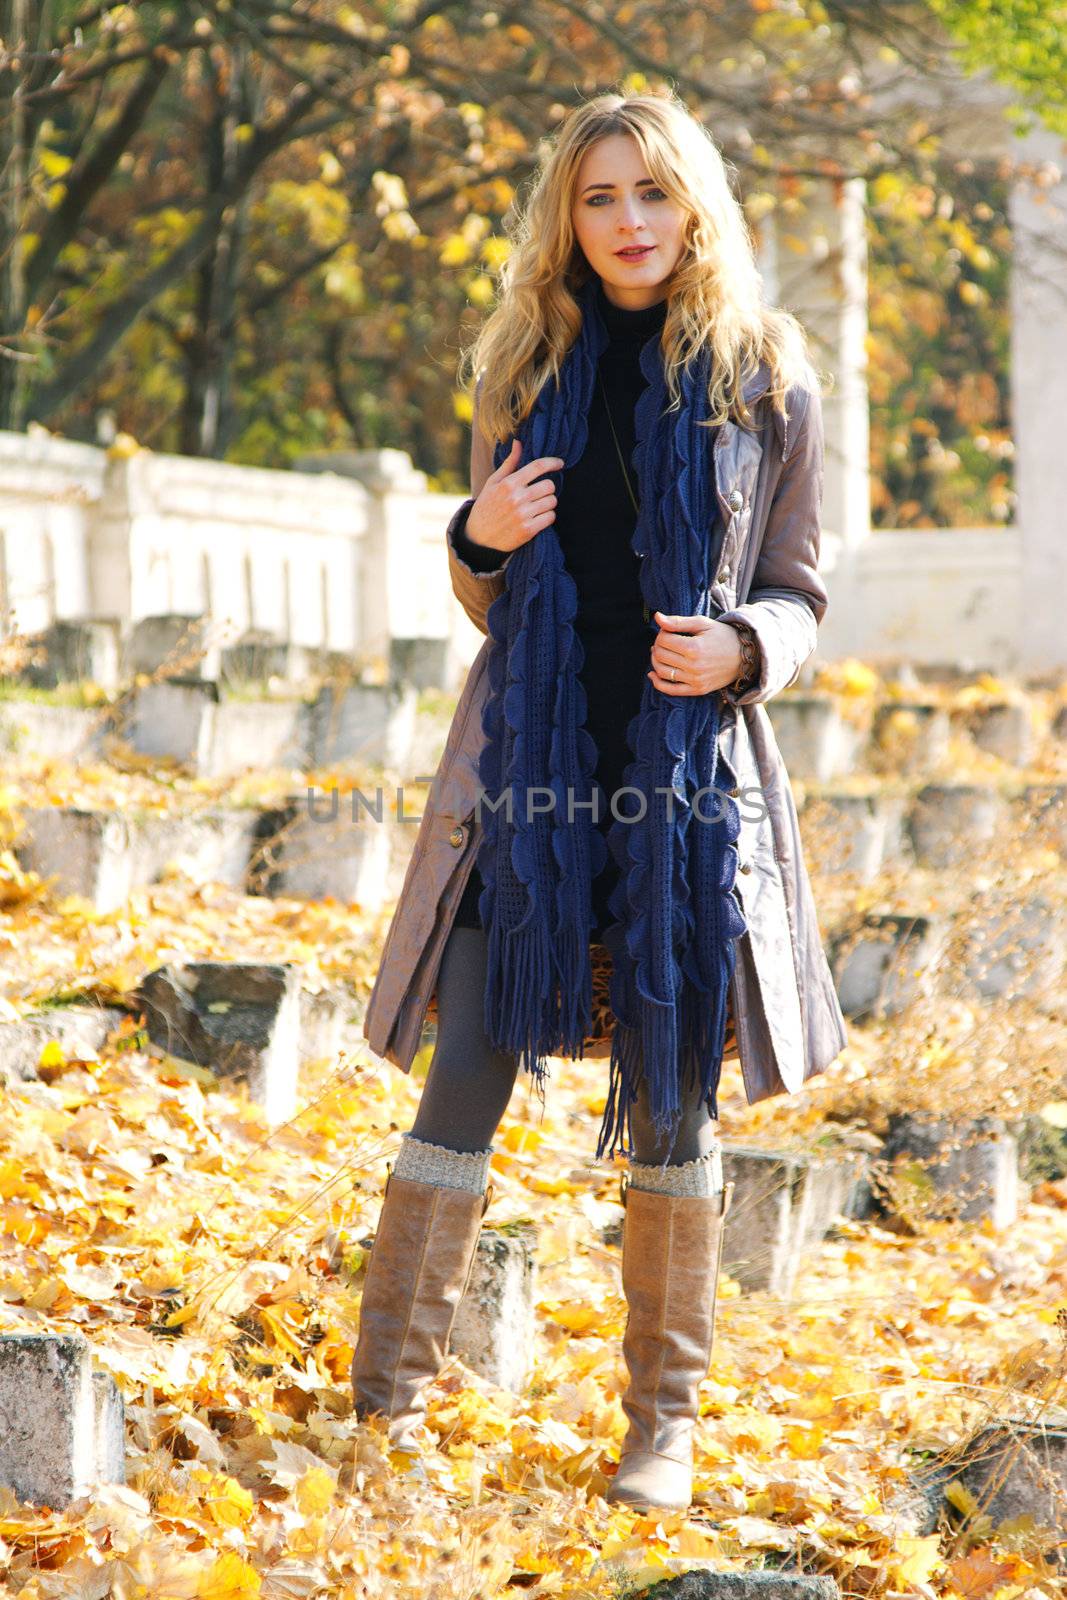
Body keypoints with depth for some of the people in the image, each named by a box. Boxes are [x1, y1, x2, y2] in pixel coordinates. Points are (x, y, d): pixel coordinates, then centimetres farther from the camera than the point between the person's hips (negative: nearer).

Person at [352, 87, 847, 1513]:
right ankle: (390, 1395, 6)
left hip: (685, 767, -1)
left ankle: (664, 1424, 16)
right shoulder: (527, 368, 10)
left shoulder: (765, 376, 5)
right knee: (469, 1080, -3)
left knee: (672, 1103, 4)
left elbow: (799, 594, 7)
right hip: (532, 757, 1)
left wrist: (740, 649, -14)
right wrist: (480, 538, -7)